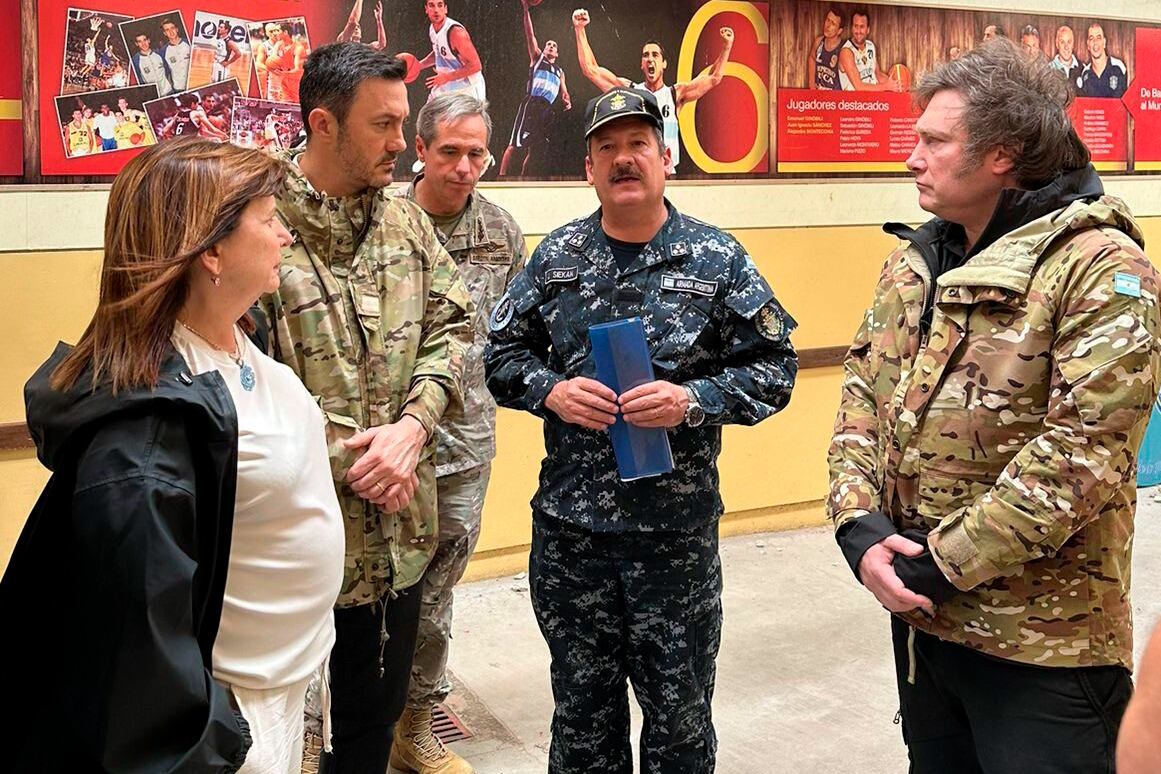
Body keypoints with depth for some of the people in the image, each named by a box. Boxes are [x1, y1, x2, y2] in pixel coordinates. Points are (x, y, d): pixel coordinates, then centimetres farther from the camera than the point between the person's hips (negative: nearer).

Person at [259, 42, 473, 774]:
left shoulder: (407, 223, 5)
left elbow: (453, 323, 7)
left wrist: (413, 425, -9)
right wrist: (348, 460, -16)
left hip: (402, 528, 6)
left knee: (382, 710, 22)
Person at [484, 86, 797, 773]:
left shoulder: (718, 259, -2)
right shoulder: (556, 257, 5)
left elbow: (775, 368, -2)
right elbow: (502, 354, 10)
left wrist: (694, 400, -18)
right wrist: (551, 391, -10)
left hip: (677, 530, -2)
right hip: (568, 527, 2)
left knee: (680, 712, 12)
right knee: (582, 706, 18)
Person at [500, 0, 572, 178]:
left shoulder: (560, 71, 27)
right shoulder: (537, 58, 14)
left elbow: (564, 92, 24)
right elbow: (530, 35, 4)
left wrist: (568, 103, 0)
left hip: (548, 108, 5)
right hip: (532, 103, -5)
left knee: (534, 147, 4)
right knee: (515, 144, -12)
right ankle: (501, 177, -15)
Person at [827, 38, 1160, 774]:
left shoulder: (1099, 267, -15)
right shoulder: (912, 262, 8)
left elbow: (1080, 452, -22)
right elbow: (863, 394, 6)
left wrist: (942, 562, -19)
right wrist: (859, 525, -9)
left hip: (1042, 638, -6)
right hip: (919, 614, 7)